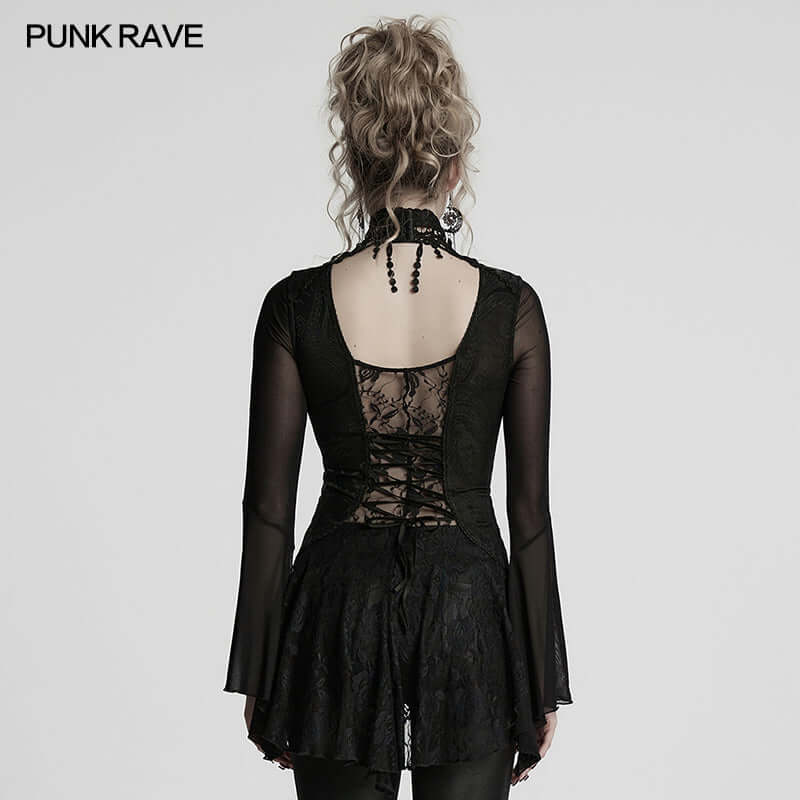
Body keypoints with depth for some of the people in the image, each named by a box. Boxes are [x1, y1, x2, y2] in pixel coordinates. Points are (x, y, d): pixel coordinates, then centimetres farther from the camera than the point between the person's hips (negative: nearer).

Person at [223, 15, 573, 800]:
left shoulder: (296, 307, -7)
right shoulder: (511, 307, -7)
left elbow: (268, 507, -4)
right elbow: (529, 510, -4)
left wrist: (259, 677, 6)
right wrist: (543, 681, 5)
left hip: (341, 615, 0)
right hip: (469, 612, 0)